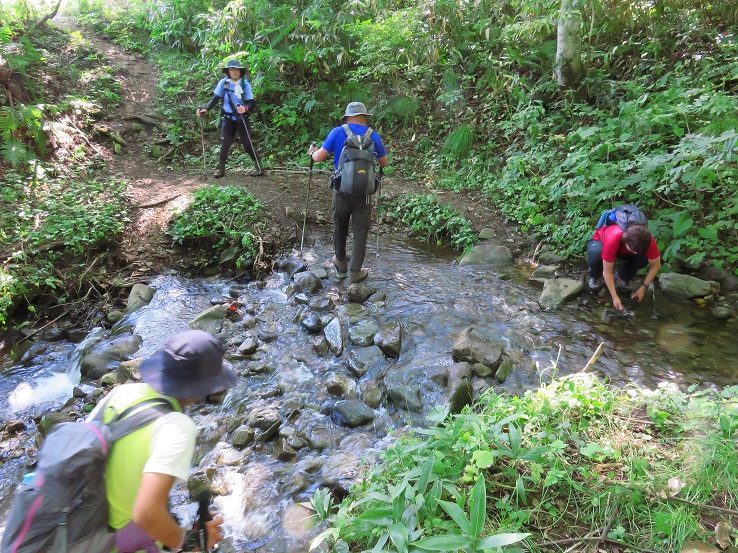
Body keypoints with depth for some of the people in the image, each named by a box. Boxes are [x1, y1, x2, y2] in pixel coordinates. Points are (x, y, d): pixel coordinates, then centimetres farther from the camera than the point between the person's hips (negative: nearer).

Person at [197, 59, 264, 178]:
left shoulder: (245, 84, -5)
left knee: (247, 144, -4)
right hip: (227, 118, 1)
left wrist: (245, 108, -30)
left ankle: (259, 168, 4)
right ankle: (220, 168, 10)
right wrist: (206, 109, -9)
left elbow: (251, 102, -8)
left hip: (242, 118, -1)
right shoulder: (223, 83, -3)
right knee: (225, 143, 0)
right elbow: (216, 98, 3)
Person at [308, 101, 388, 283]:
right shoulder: (374, 136, -1)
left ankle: (341, 262, 36)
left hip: (342, 191, 1)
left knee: (340, 228, 21)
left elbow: (319, 157, -7)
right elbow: (384, 163, 9)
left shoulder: (337, 132, -6)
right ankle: (355, 271, 12)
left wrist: (311, 152, 15)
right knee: (360, 232, 8)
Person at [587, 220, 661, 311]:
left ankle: (621, 278, 1)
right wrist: (615, 297, -36)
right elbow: (607, 271, -36)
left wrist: (643, 287, -23)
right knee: (596, 254, -40)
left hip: (622, 251, 4)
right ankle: (596, 277, -8)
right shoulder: (613, 239, -45)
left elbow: (656, 265, -17)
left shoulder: (646, 240, -33)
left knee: (644, 258, -26)